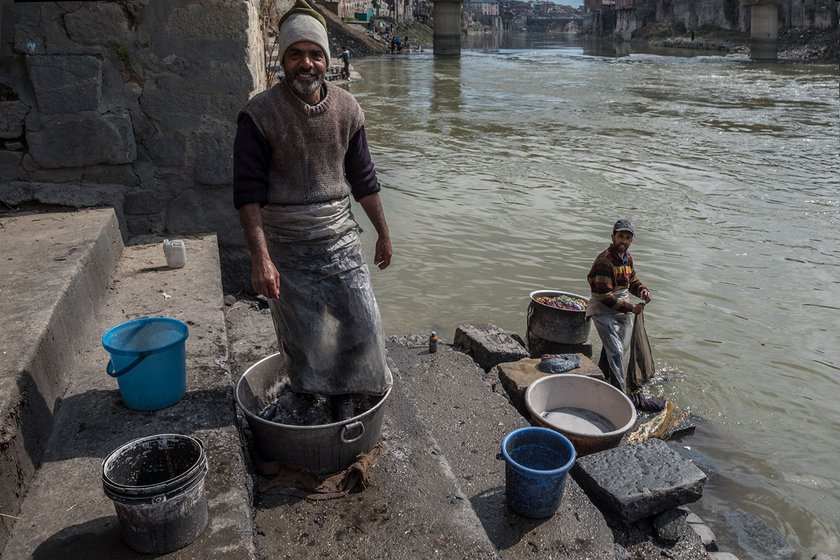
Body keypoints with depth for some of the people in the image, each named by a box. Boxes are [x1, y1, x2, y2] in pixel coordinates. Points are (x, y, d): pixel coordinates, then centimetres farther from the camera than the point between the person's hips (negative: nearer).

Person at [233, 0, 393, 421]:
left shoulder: (346, 109, 1)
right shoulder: (259, 115, -11)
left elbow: (363, 180, 10)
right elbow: (248, 193, -12)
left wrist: (383, 233, 13)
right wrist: (260, 258, -20)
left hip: (340, 234, 3)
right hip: (287, 244, -3)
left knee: (363, 322, 2)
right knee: (304, 338, 5)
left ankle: (344, 394, 26)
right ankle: (311, 403, 31)